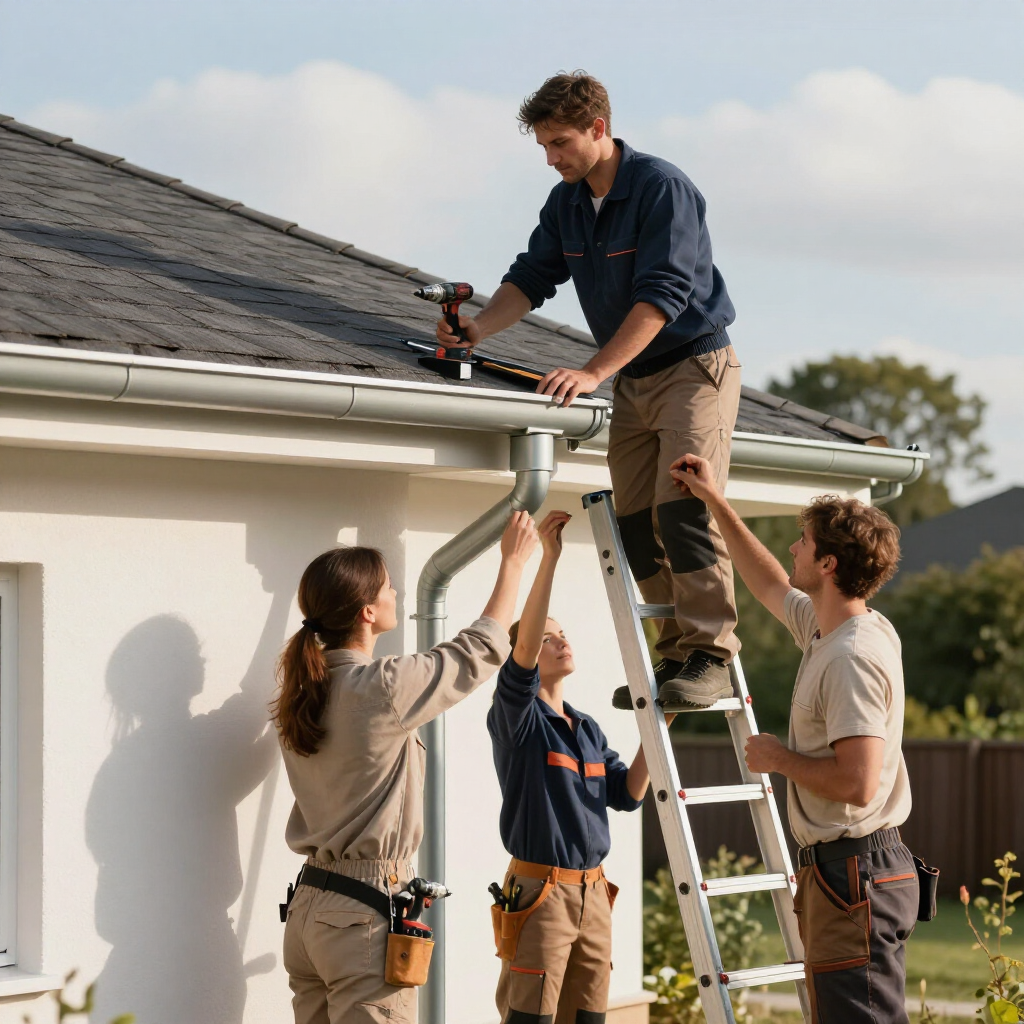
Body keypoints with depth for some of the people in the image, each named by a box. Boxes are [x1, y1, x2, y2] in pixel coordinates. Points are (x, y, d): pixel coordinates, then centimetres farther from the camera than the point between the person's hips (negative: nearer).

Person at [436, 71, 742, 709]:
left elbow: (662, 295, -25)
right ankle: (677, 657, 5)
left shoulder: (662, 188, -18)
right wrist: (478, 329, -12)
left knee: (683, 508, -20)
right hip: (633, 381, 8)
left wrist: (593, 373, -30)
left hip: (696, 366, -8)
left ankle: (711, 659, -19)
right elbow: (532, 279, 8)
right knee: (635, 525, 1)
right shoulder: (566, 204, 7)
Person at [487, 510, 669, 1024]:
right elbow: (522, 645, -22)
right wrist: (548, 558, -27)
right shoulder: (515, 718, -6)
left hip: (593, 893, 7)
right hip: (539, 892, -7)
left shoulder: (589, 729, 16)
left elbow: (628, 793, 11)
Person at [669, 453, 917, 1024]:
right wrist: (717, 504, 33)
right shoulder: (826, 628, 11)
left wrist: (780, 758, -11)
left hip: (855, 873, -11)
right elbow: (771, 586, 33)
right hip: (838, 869, 11)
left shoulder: (853, 658, -20)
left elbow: (856, 783, -28)